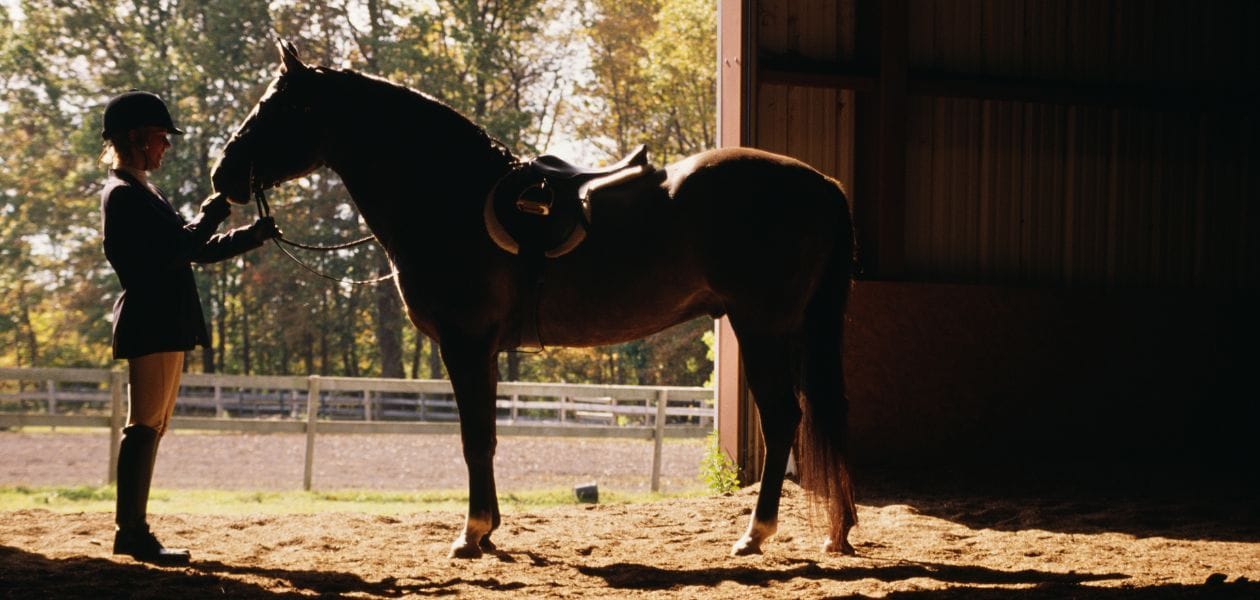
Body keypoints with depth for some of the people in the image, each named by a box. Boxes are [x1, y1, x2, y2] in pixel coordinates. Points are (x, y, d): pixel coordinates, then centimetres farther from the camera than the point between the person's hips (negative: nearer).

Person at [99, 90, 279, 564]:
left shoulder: (145, 194, 21)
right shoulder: (124, 195, -11)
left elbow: (196, 250, 24)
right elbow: (175, 249, -21)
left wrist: (253, 236, 15)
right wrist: (210, 215, -9)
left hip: (165, 324, 11)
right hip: (152, 324, -10)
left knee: (150, 427, 11)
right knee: (146, 426, -9)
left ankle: (131, 529, 14)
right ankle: (133, 531, -8)